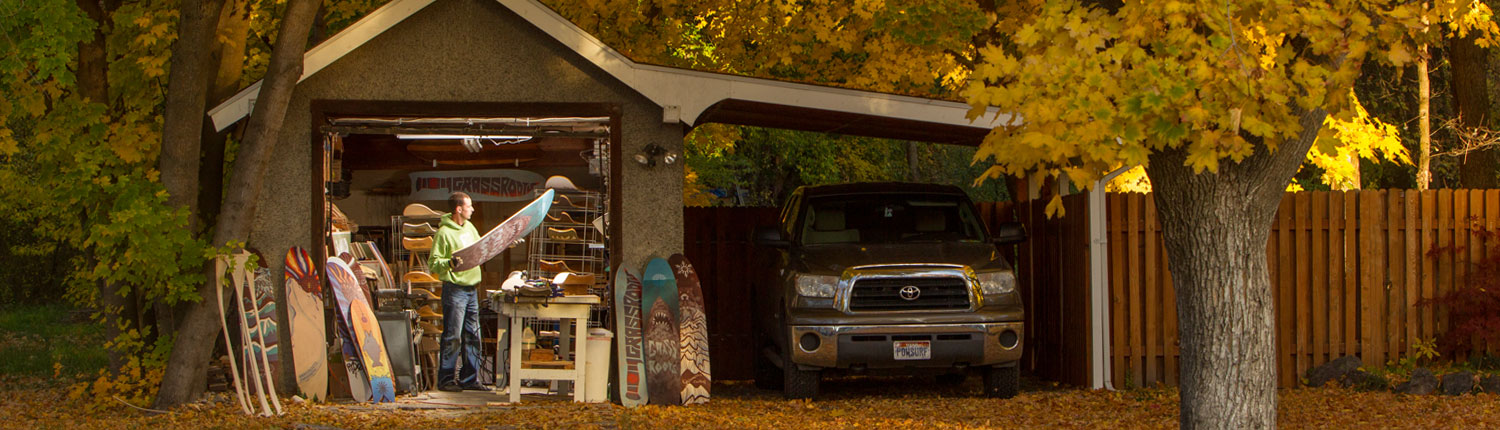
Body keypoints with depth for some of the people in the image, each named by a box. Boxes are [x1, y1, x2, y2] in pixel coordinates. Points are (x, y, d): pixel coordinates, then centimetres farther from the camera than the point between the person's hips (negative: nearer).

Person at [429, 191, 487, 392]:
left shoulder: (470, 228, 13)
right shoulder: (444, 233, -12)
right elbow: (433, 263, -13)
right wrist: (450, 263, -30)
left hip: (472, 289, 8)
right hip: (455, 290, -8)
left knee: (472, 336, 9)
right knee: (453, 336, -7)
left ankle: (470, 378, 14)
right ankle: (446, 379, -2)